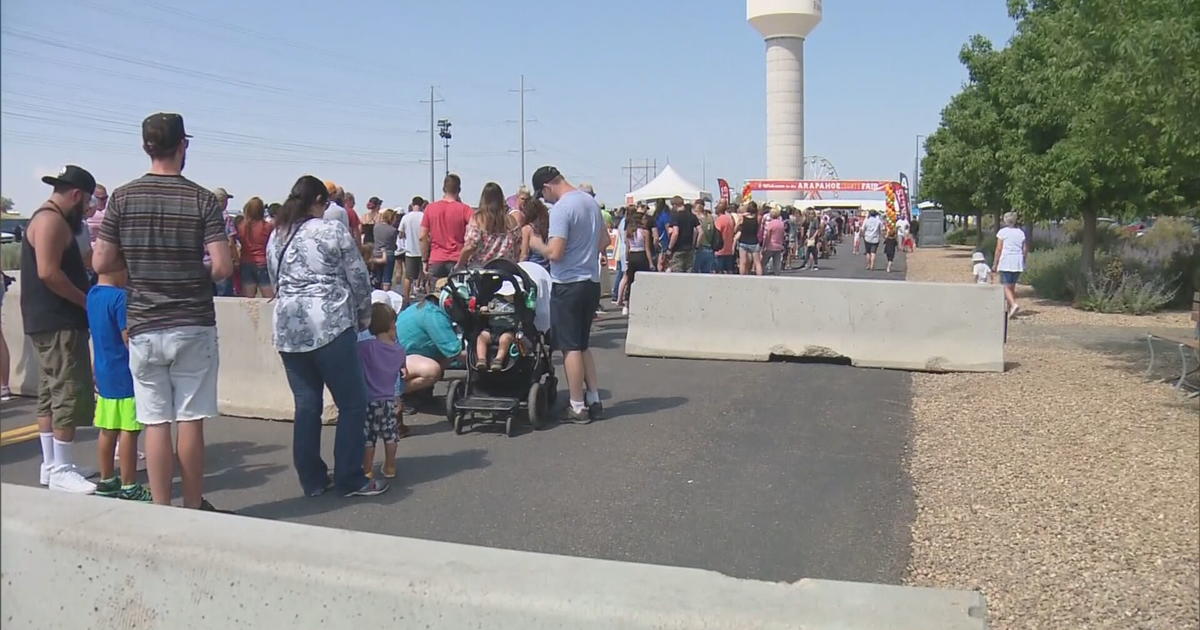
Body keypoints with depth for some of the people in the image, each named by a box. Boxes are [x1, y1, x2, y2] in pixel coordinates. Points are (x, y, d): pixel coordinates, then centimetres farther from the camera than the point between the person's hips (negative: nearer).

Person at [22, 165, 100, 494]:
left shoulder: (53, 219, 20)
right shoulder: (51, 220, -13)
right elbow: (48, 272, -23)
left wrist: (83, 300, 14)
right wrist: (86, 301, -15)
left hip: (53, 321, 11)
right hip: (58, 323, -11)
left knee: (50, 394, 12)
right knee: (69, 394, -9)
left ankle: (51, 464, 19)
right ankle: (60, 470, -5)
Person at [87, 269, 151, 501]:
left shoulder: (92, 295, 8)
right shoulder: (120, 297, -19)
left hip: (104, 375, 9)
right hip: (126, 376, -9)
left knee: (108, 430, 15)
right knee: (128, 432, -3)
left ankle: (106, 481, 25)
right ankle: (128, 487, 2)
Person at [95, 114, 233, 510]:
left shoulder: (122, 198, 0)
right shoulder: (202, 200, -6)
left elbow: (102, 264, 0)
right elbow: (222, 267, -13)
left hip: (143, 328, 2)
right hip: (193, 326, -2)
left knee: (155, 422, 7)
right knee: (190, 421, 6)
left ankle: (161, 510, 12)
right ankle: (193, 507, 17)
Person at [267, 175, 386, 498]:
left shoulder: (275, 237, 14)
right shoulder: (332, 230, -3)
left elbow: (277, 283, 18)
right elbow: (359, 279, -2)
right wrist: (364, 317, 12)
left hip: (287, 328, 7)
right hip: (330, 325, -6)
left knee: (306, 405, 11)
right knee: (352, 404, 2)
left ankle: (312, 479, 16)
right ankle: (350, 480, 5)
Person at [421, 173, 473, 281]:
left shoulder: (430, 208, 5)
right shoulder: (464, 209, -4)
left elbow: (423, 237, 5)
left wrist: (425, 261, 12)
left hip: (435, 261, 2)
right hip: (457, 261, -2)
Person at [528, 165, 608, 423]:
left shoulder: (561, 209, -17)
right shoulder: (591, 201, 10)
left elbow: (555, 253, -21)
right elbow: (604, 241, 17)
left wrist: (536, 243, -4)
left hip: (568, 285, -8)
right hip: (592, 282, 8)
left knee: (571, 347, 0)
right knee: (582, 345, 17)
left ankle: (578, 407, 6)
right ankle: (594, 401, 18)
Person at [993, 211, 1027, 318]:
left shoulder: (1002, 232, -4)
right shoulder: (1021, 232, 10)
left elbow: (998, 249, -7)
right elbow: (1025, 250, 9)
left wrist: (995, 264, -2)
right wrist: (1022, 262, 19)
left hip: (1006, 262, -5)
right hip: (1018, 263, 5)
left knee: (1006, 287, -5)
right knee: (1012, 286, 15)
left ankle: (1013, 304, -26)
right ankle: (1010, 308, 17)